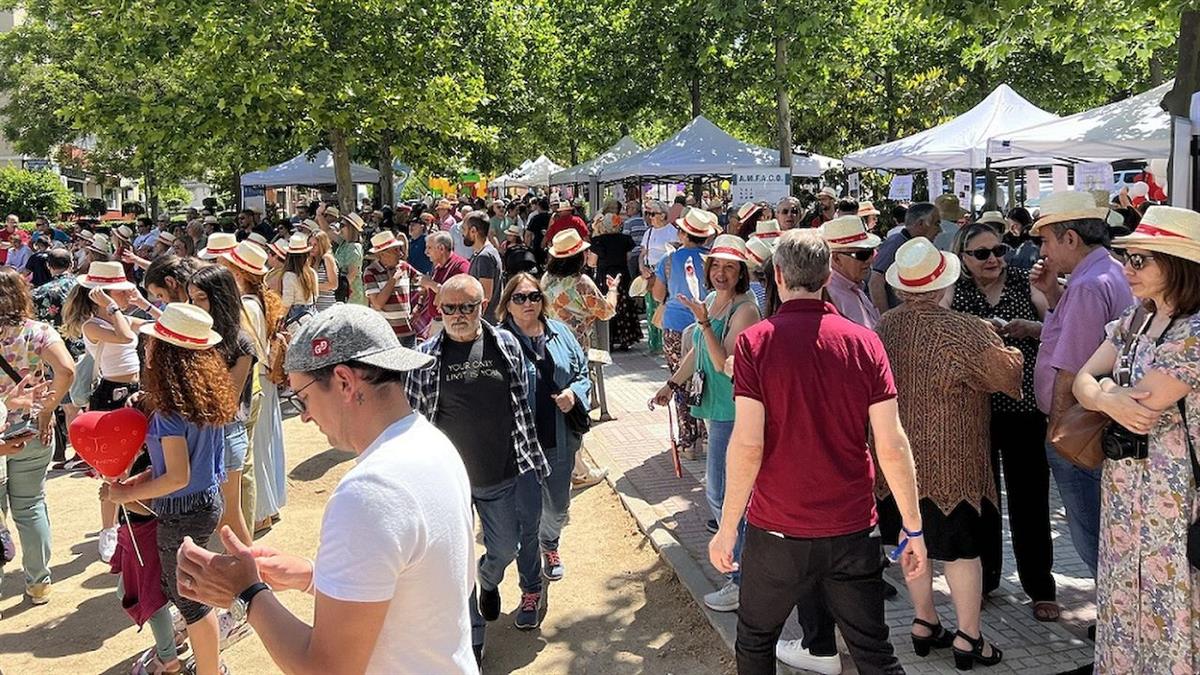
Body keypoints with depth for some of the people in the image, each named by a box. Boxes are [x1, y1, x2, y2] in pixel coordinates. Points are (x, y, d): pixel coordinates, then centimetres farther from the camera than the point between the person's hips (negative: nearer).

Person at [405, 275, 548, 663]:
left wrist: (534, 460, 6)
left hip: (500, 475, 2)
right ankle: (471, 638, 26)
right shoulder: (426, 355, -8)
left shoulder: (506, 345, -3)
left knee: (505, 548, 16)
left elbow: (522, 406, 4)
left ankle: (489, 581, 51)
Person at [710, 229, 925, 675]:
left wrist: (726, 529, -7)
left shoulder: (754, 342, -11)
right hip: (853, 529, 2)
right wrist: (913, 527, 2)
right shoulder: (864, 342, -5)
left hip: (778, 530, -2)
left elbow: (747, 445, -16)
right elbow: (892, 446, -7)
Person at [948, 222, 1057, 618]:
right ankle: (984, 578, 27)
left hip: (1023, 408, -1)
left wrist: (1033, 327, -16)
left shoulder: (1027, 285, 4)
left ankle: (1039, 587, 15)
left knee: (1030, 498, 1)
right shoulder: (954, 295, 5)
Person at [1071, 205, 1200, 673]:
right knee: (1124, 602, 17)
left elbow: (1144, 406, -22)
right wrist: (1108, 400, -18)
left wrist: (1104, 389, -3)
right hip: (1123, 483, 8)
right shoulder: (1135, 320, 7)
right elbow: (1082, 380, 3)